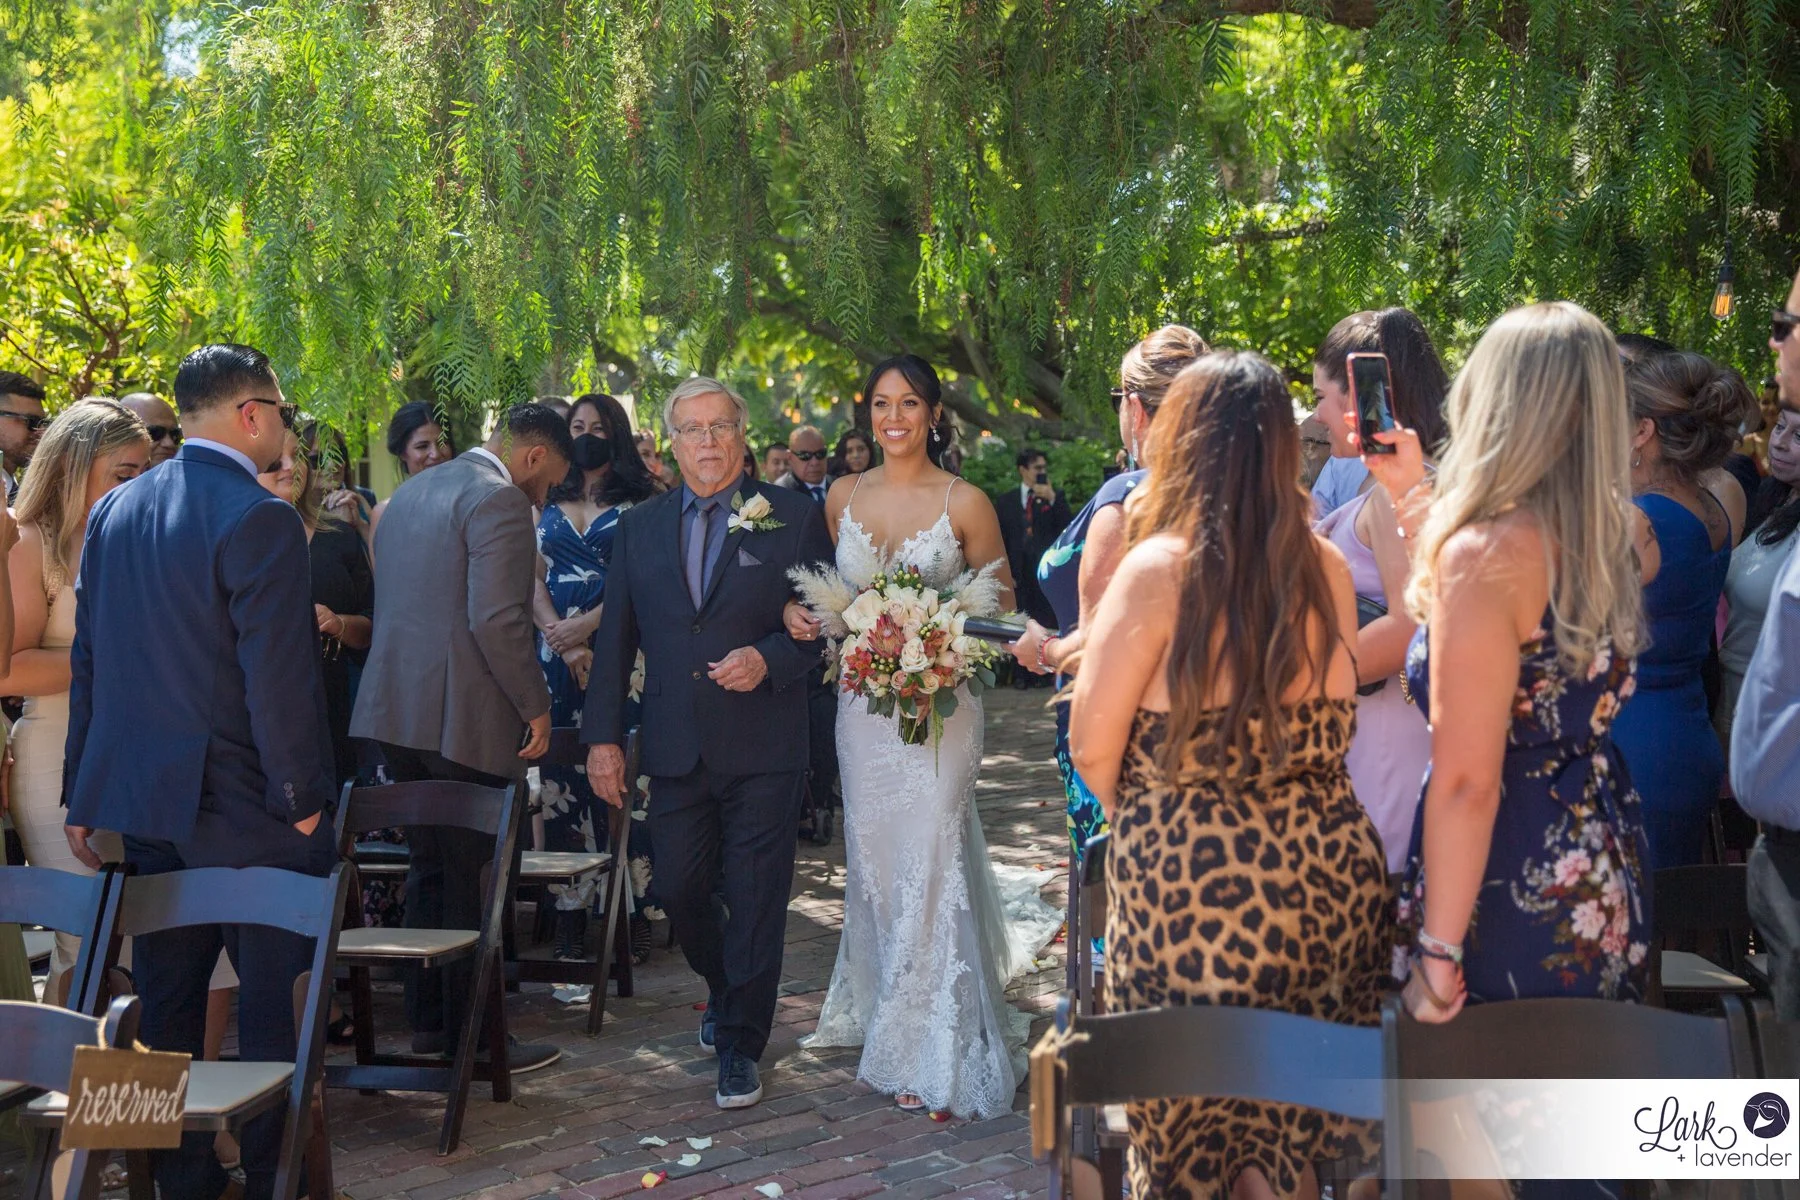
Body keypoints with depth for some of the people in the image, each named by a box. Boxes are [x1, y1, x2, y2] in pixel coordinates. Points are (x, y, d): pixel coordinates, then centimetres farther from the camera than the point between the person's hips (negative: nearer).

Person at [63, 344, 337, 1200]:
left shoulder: (114, 511, 8)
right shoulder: (259, 519, -16)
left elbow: (87, 662, 11)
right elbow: (278, 674, -19)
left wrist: (83, 797, 16)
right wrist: (304, 798, -10)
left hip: (141, 801, 7)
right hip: (243, 805, -7)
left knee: (167, 1001, 15)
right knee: (274, 1002, 3)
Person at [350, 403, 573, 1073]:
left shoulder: (409, 492, 17)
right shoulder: (498, 500, -13)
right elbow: (497, 620, -22)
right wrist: (535, 707, -12)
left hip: (395, 713, 9)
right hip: (463, 718, -9)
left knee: (429, 867, 17)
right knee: (474, 881, 0)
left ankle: (427, 1020, 24)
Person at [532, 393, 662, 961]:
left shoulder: (642, 499, 4)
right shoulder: (548, 502, 16)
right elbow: (534, 579, 9)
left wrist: (583, 627, -12)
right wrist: (561, 639, -7)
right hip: (557, 654, 4)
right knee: (562, 779, 0)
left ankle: (632, 909, -2)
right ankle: (571, 910, 3)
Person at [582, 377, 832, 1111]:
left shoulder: (792, 519, 0)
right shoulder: (640, 528, 9)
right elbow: (615, 639, 10)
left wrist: (769, 658, -18)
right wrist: (602, 735, 4)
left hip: (763, 750, -3)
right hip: (675, 749, 3)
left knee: (754, 900, 1)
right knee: (679, 891, 9)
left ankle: (740, 1044, 15)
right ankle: (724, 989, 38)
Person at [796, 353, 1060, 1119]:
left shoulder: (965, 503, -6)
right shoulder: (844, 497, 7)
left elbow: (1002, 603, 1)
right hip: (863, 703, 4)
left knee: (930, 863, -6)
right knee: (873, 863, 11)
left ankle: (932, 1051, 5)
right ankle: (882, 1017, 28)